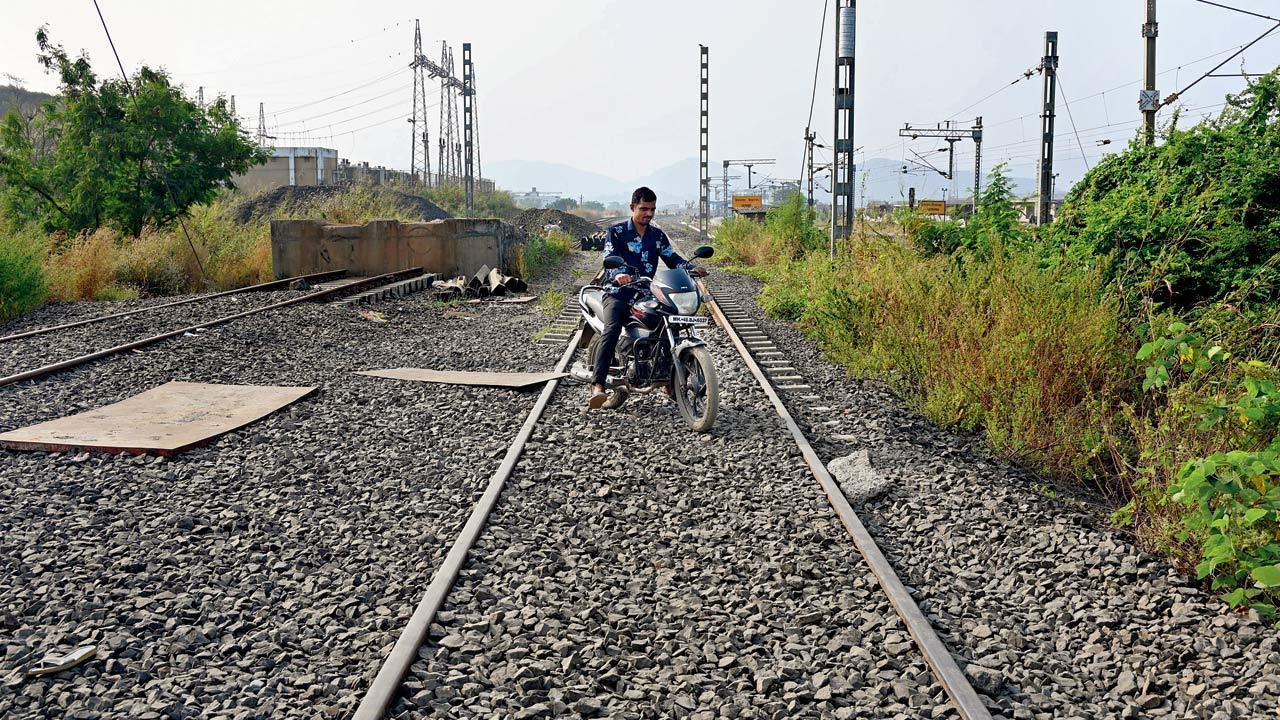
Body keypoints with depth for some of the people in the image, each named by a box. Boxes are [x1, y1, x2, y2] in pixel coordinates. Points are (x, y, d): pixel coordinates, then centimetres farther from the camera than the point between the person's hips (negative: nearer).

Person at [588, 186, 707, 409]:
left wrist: (691, 268, -10)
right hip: (618, 293, -5)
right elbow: (609, 259, -15)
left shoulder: (657, 234, 15)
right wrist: (618, 275, -38)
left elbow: (672, 257, 11)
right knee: (612, 329, -31)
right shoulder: (616, 232, -1)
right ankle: (598, 385, -39)